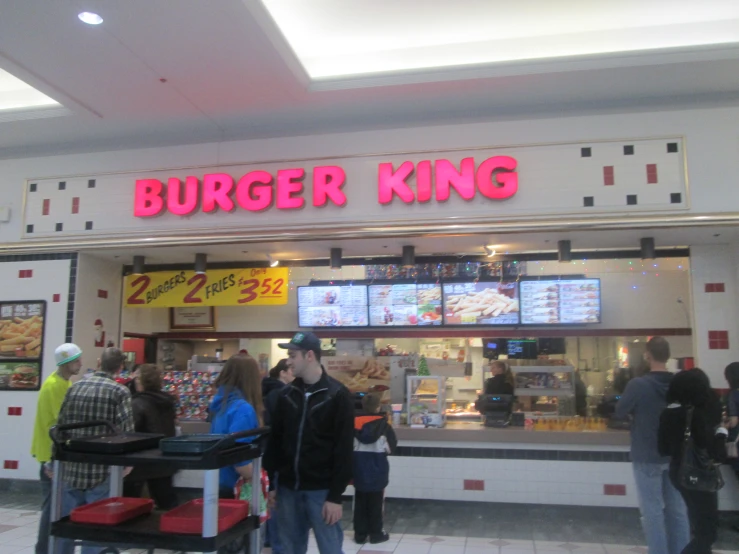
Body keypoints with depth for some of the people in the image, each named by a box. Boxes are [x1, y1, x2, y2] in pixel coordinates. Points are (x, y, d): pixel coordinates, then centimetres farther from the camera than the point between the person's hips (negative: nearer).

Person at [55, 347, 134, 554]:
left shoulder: (75, 387, 5)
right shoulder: (120, 392, -10)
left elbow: (60, 425, 9)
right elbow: (125, 431, -15)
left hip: (71, 469, 5)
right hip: (102, 471, -5)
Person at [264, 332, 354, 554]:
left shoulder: (337, 395, -8)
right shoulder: (286, 395, 7)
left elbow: (344, 450, -10)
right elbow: (275, 442, 12)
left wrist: (336, 495, -13)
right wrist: (271, 484, 8)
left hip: (321, 491, -5)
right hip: (288, 489, 5)